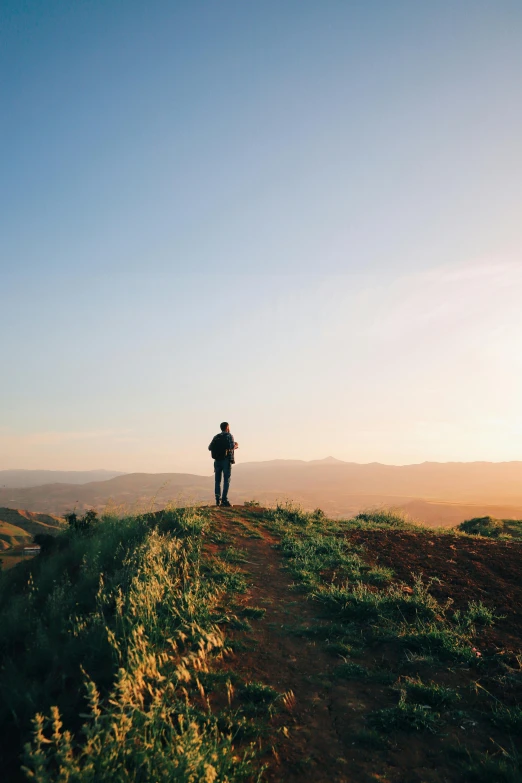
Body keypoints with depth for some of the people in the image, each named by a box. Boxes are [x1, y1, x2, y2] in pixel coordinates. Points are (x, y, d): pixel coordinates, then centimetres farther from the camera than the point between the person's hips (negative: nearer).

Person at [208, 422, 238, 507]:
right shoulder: (229, 436, -3)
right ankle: (224, 500, -11)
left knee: (217, 481, 8)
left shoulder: (216, 437, 11)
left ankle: (218, 500, 5)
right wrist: (235, 446, 5)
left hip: (217, 461, 4)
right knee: (226, 480, -3)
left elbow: (210, 448, 6)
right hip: (226, 460, -4)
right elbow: (232, 447, -17)